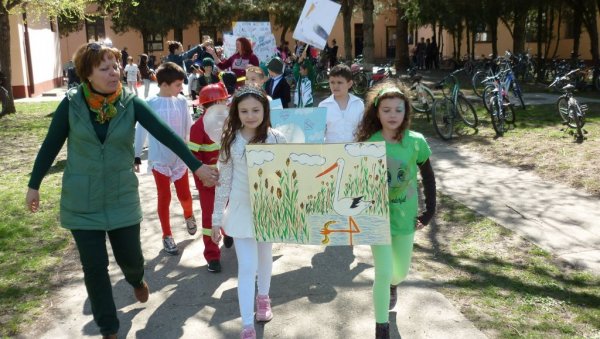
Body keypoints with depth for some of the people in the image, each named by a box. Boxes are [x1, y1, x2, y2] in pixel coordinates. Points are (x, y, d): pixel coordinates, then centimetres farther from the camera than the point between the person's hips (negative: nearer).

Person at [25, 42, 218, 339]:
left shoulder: (131, 103, -9)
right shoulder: (72, 104, -10)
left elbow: (166, 134, -14)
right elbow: (50, 145, -1)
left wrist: (197, 166, -19)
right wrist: (34, 185, 5)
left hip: (122, 198, 1)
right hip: (81, 202, 0)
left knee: (130, 257, 9)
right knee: (94, 266, 5)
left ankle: (137, 280, 49)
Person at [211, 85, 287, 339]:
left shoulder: (276, 138, -6)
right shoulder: (230, 140, -6)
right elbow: (223, 180, -2)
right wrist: (217, 217, -1)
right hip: (241, 209, -1)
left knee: (265, 256, 21)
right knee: (247, 266, -3)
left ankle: (263, 298, 47)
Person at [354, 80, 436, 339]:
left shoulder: (416, 142, -11)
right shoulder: (368, 144, -13)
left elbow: (428, 176, 2)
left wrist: (430, 210, 1)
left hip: (405, 215, 2)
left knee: (401, 271, 17)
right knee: (383, 272, -7)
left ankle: (392, 286, 55)